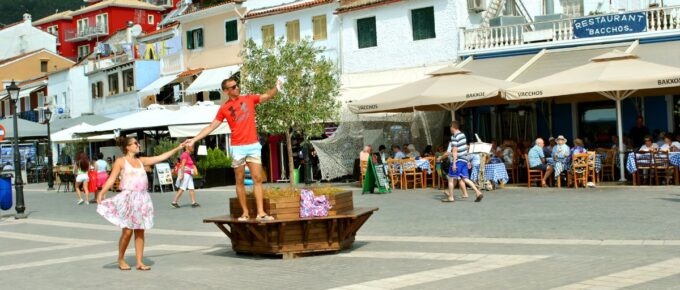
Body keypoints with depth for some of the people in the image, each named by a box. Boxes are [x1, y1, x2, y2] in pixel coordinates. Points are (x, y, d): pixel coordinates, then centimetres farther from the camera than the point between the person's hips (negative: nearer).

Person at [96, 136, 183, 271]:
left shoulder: (141, 161, 15)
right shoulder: (121, 161, 0)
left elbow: (161, 157, 17)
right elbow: (111, 179, -7)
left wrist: (177, 148, 17)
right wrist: (102, 192, -20)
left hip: (142, 198, 5)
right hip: (128, 198, -5)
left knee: (140, 231, 3)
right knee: (127, 231, -6)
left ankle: (139, 262, 6)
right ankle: (121, 260, 13)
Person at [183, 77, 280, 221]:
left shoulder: (249, 99, 7)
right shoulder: (224, 108, 3)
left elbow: (267, 96, 0)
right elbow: (211, 126, 4)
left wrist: (276, 87, -20)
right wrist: (194, 139, -3)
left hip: (253, 145, 1)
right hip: (238, 148, -1)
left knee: (258, 178, -4)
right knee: (240, 180, 2)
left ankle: (260, 212, -7)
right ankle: (245, 212, 8)